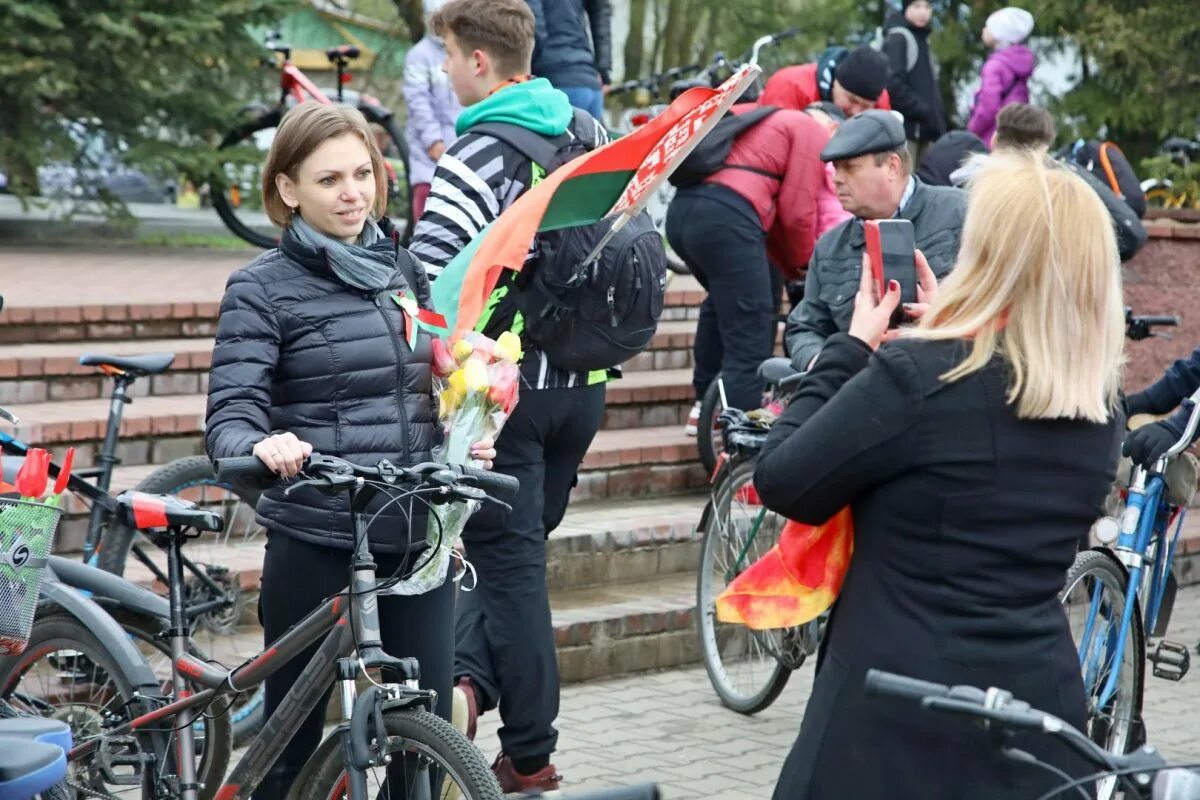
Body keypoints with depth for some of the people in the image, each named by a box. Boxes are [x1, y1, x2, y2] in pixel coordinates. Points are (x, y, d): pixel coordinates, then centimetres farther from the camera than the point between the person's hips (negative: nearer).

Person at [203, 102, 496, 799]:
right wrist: (260, 447, -35)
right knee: (293, 740, 5)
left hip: (418, 539, 4)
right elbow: (230, 416, -12)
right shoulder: (263, 288, -4)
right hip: (315, 545, -4)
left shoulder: (405, 270, 11)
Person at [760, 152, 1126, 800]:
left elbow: (782, 484, -9)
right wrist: (944, 334, 9)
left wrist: (851, 347, 0)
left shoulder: (915, 375, -17)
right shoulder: (1099, 407, 2)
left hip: (901, 725, -5)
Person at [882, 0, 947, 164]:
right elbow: (892, 83, -19)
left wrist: (938, 117, 11)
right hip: (904, 127, -9)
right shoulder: (897, 38, -8)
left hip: (923, 129, 9)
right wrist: (922, 110, -19)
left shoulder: (922, 40, 21)